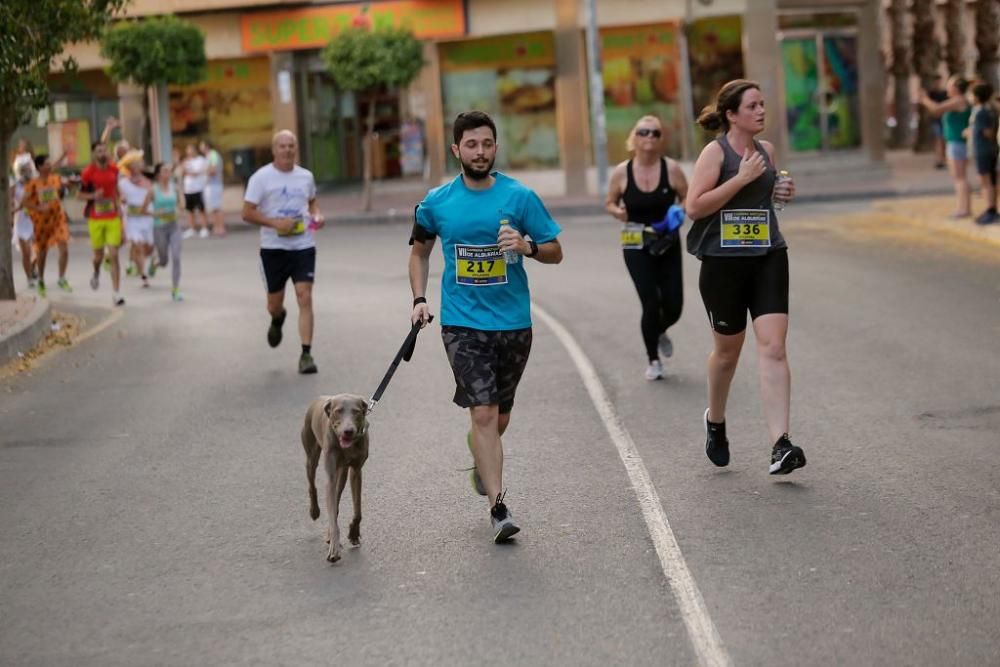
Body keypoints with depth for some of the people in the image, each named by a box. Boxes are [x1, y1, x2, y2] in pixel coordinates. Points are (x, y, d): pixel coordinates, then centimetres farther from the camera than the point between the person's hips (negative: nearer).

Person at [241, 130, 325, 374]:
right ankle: (277, 320, 48)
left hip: (303, 246, 1)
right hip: (273, 247, -1)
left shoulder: (306, 176, 5)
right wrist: (275, 223, -20)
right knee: (274, 303, 10)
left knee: (305, 298, -11)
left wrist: (316, 215, 2)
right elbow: (247, 213, -8)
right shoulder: (261, 178, -6)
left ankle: (306, 354, -8)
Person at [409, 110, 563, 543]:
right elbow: (420, 250, 18)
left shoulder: (520, 196, -3)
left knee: (500, 416, 14)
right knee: (484, 412, -13)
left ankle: (481, 460, 48)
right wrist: (419, 299, 7)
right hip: (462, 324, -1)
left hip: (513, 323, 1)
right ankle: (498, 507, -12)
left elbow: (555, 253, 2)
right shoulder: (437, 202, 1)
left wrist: (527, 246, -18)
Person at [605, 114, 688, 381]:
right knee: (651, 304, -10)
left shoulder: (671, 168, -6)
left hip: (668, 245, 2)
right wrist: (617, 212, -14)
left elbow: (688, 200, 4)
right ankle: (653, 360, 13)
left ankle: (660, 333, 39)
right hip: (636, 247, -1)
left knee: (673, 307, 0)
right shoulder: (621, 172, -5)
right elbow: (610, 202, 8)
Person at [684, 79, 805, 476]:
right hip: (723, 262, -4)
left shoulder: (766, 150, 10)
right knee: (727, 351, 12)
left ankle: (780, 446, -16)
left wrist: (783, 193, 6)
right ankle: (715, 421, 41)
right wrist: (742, 178, -19)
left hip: (768, 258, 4)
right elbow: (695, 206, -18)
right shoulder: (715, 152, -7)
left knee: (773, 346, -11)